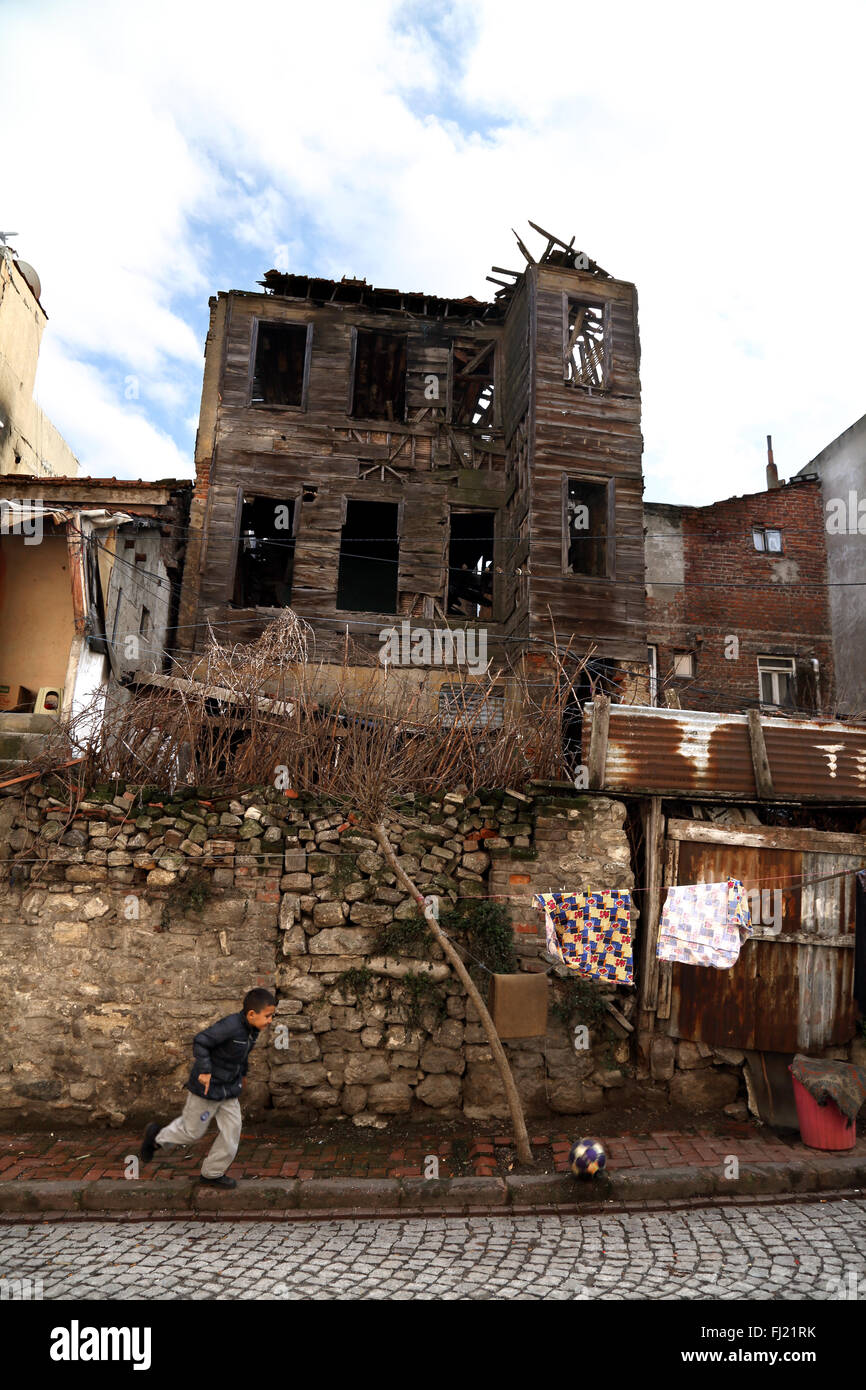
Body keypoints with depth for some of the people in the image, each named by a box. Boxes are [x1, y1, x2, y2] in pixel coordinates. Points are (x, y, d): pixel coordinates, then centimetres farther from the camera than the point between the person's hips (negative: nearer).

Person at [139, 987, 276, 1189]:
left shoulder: (252, 1029, -3)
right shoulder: (230, 1025, -30)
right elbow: (200, 1041, -28)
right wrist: (205, 1071, -27)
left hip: (229, 1089, 8)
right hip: (207, 1087, -7)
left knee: (232, 1130, 6)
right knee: (192, 1131, 10)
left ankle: (212, 1173, 24)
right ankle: (157, 1136, 36)